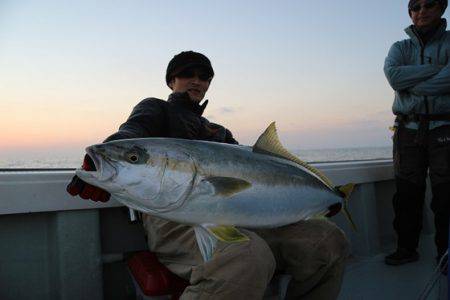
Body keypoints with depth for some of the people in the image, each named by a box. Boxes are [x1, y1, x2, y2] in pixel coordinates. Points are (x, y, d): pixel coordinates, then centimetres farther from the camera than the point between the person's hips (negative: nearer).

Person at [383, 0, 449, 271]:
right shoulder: (400, 47, 14)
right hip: (409, 130, 2)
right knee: (407, 194, 4)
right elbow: (393, 75, -8)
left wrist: (411, 86, -9)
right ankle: (407, 248, 15)